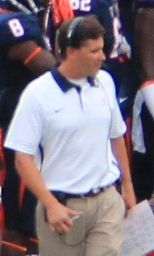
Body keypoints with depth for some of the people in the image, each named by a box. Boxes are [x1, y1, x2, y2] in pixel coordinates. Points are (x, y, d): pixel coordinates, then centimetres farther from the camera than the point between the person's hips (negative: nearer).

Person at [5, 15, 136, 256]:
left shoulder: (105, 82, 3)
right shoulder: (38, 93, -11)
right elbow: (23, 158, -10)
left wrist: (128, 186, 19)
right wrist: (51, 205, -15)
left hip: (107, 201, 3)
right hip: (63, 206, -3)